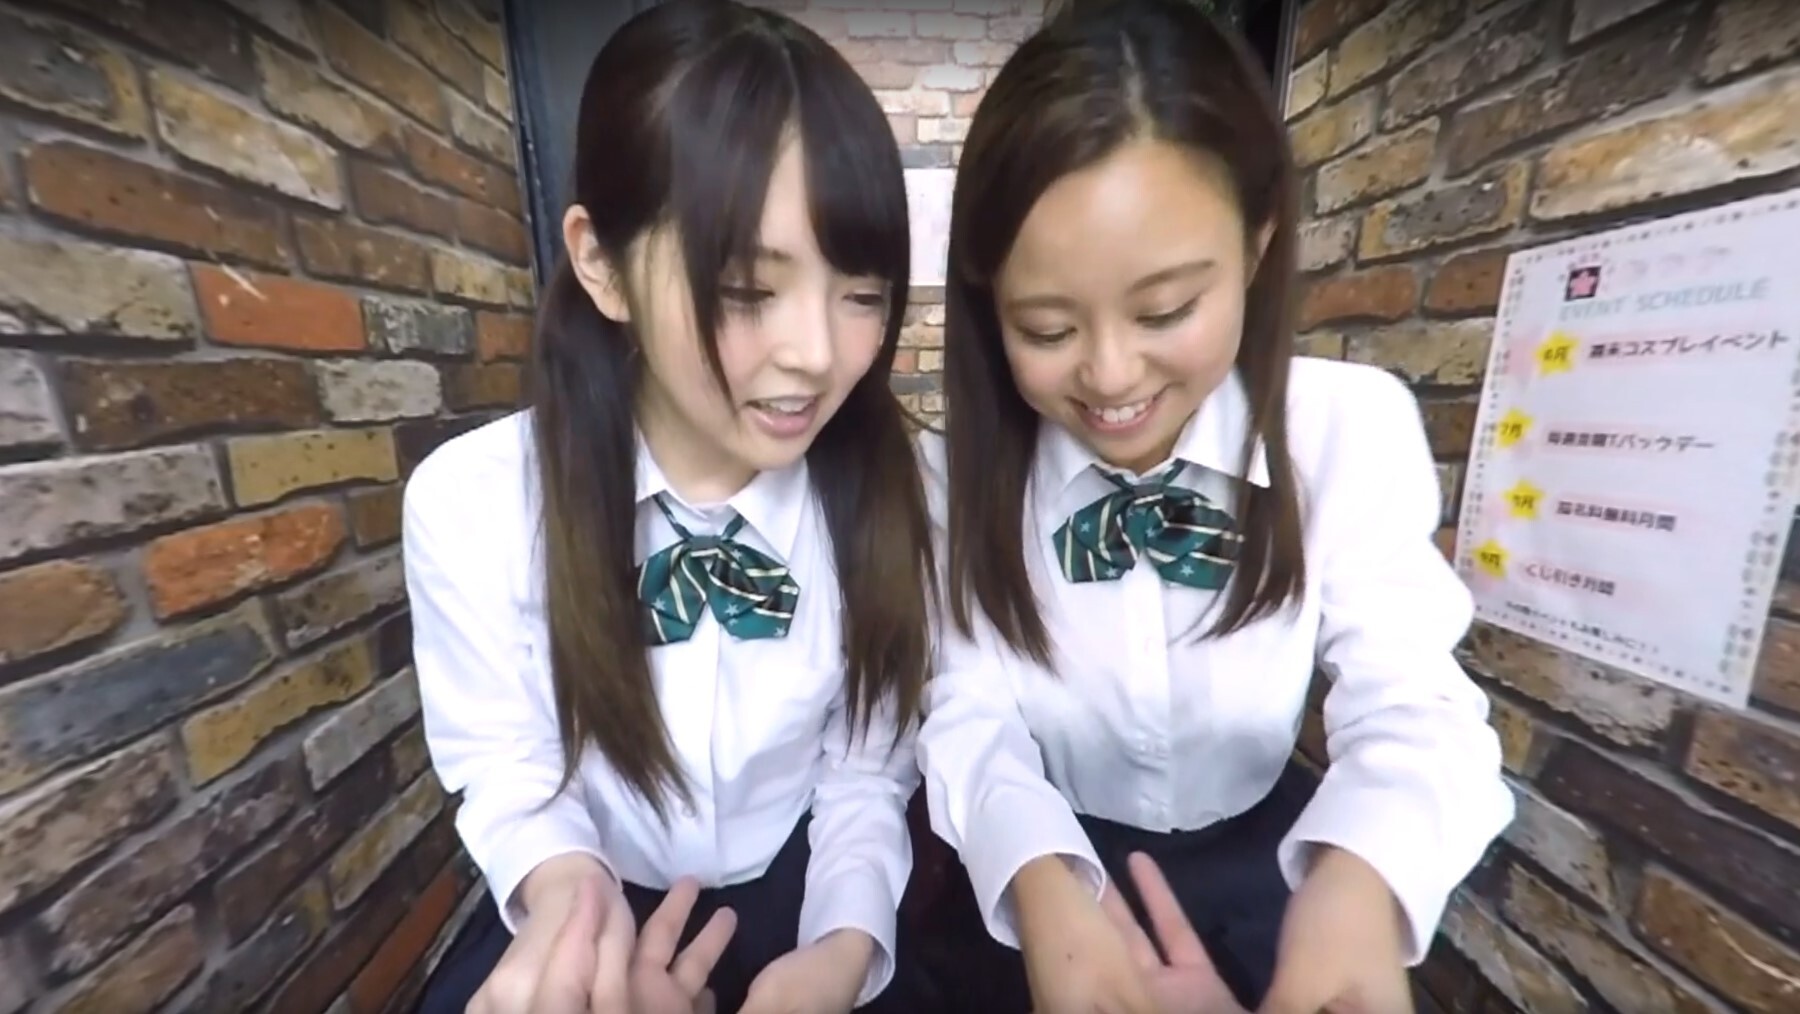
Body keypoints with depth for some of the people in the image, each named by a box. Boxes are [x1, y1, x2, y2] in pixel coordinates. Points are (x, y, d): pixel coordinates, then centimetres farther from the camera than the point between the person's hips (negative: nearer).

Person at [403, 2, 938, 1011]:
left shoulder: (891, 488, -17)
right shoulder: (469, 499, -18)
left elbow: (868, 768, -10)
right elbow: (506, 767, -8)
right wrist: (565, 879, -27)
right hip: (593, 912, -1)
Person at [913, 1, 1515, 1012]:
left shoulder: (1355, 427, -13)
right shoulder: (964, 472, -15)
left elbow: (1409, 699, -18)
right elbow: (969, 712, -18)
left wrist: (1360, 877, -37)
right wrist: (1040, 876, -35)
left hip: (1259, 864, 2)